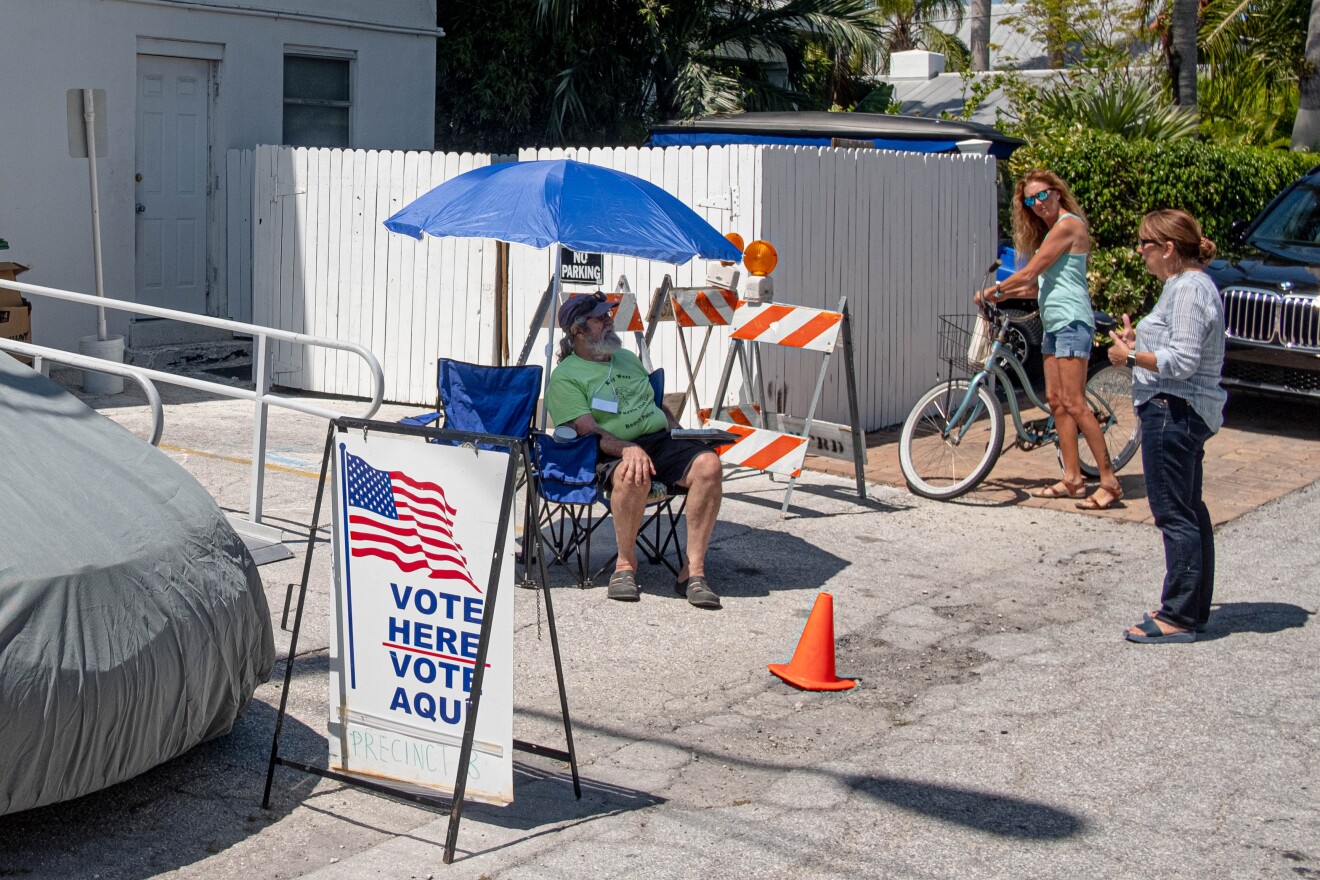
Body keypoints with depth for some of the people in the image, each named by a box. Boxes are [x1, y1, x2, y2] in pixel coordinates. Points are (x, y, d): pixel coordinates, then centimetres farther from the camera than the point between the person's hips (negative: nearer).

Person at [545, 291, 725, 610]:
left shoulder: (628, 358, 26)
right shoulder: (565, 376, 3)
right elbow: (588, 430, -10)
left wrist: (681, 433, 12)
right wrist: (627, 449, -28)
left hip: (663, 440, 6)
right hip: (613, 452, -6)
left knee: (708, 464, -26)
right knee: (633, 475, -41)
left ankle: (693, 569, -25)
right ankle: (626, 563, -17)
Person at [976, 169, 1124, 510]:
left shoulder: (1068, 224, -10)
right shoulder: (1050, 230, 20)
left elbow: (1030, 273, -11)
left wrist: (991, 291, 1)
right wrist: (1003, 294, 13)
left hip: (1072, 320, -10)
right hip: (1053, 323, 10)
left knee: (1074, 403, -13)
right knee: (1056, 401, 7)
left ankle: (1109, 482, -12)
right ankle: (1072, 479, 10)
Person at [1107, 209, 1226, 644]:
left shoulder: (1189, 289, -17)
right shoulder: (1186, 285, 16)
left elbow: (1182, 361, -23)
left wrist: (1131, 356, -12)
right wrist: (1138, 343, 13)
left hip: (1174, 412, -11)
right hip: (1184, 413, 11)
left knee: (1175, 514, -7)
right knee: (1189, 512, 16)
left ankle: (1178, 618, -3)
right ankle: (1192, 608, 25)